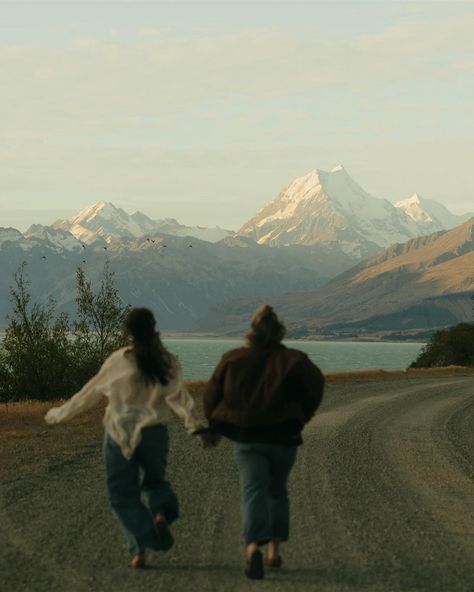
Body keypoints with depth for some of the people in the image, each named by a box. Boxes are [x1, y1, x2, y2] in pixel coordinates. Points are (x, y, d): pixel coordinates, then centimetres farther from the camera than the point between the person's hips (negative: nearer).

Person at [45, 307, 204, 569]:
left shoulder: (118, 360, -6)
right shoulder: (168, 362, -1)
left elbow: (90, 392, 2)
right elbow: (178, 397, -8)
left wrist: (61, 413, 13)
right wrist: (194, 426, -7)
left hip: (120, 433, -2)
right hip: (154, 432, 2)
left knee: (123, 494, 7)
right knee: (154, 480, 23)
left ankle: (139, 549, -5)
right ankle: (161, 513, -9)